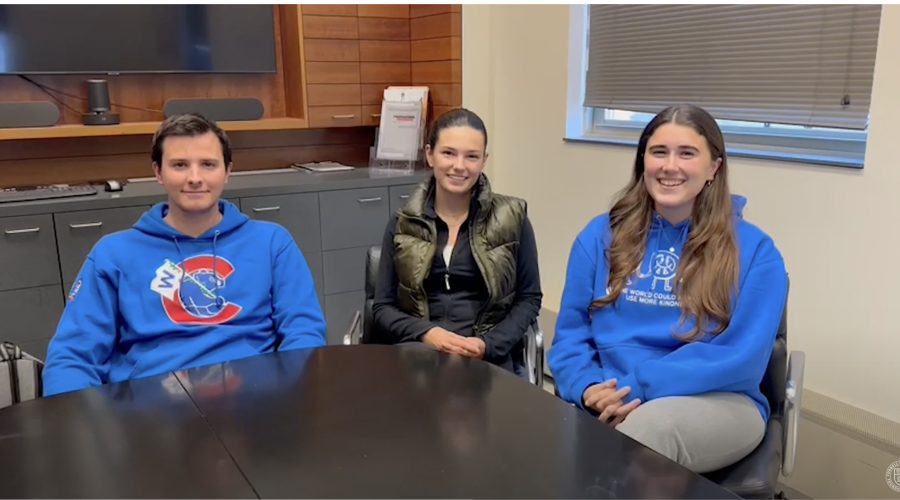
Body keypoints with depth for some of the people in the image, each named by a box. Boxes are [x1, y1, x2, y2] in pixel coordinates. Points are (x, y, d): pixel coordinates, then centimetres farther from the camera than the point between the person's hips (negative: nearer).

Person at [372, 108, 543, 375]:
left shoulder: (511, 219, 4)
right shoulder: (402, 224, 7)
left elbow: (529, 298, 7)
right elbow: (382, 307, 7)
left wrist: (488, 344, -10)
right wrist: (425, 333, -12)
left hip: (489, 358, 0)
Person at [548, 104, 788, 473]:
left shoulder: (754, 250, 1)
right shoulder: (601, 235, 9)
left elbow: (741, 356, -8)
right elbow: (571, 332, 8)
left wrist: (638, 388, -18)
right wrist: (589, 390, -13)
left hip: (717, 401, -1)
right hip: (609, 403, 2)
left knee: (651, 423, -38)